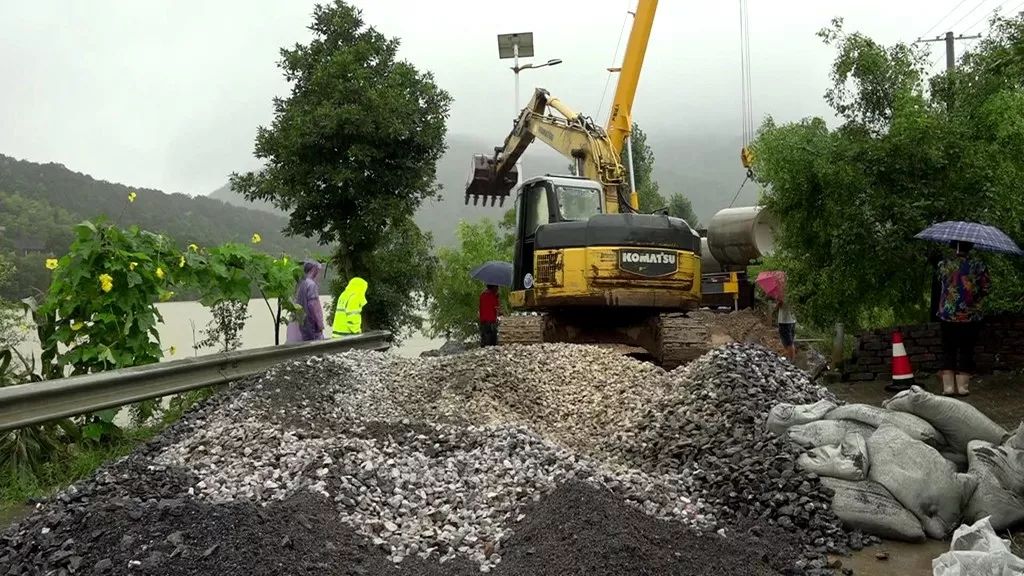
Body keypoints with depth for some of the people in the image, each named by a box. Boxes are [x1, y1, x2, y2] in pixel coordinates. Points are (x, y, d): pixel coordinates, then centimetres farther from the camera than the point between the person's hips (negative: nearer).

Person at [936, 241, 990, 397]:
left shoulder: (943, 264, -4)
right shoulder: (978, 265, -6)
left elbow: (939, 284, 4)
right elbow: (985, 290, -1)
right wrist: (974, 298, 15)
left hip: (947, 315, 1)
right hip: (970, 316, -1)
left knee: (948, 350, 8)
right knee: (966, 350, 8)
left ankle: (948, 386, 5)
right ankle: (962, 386, 9)